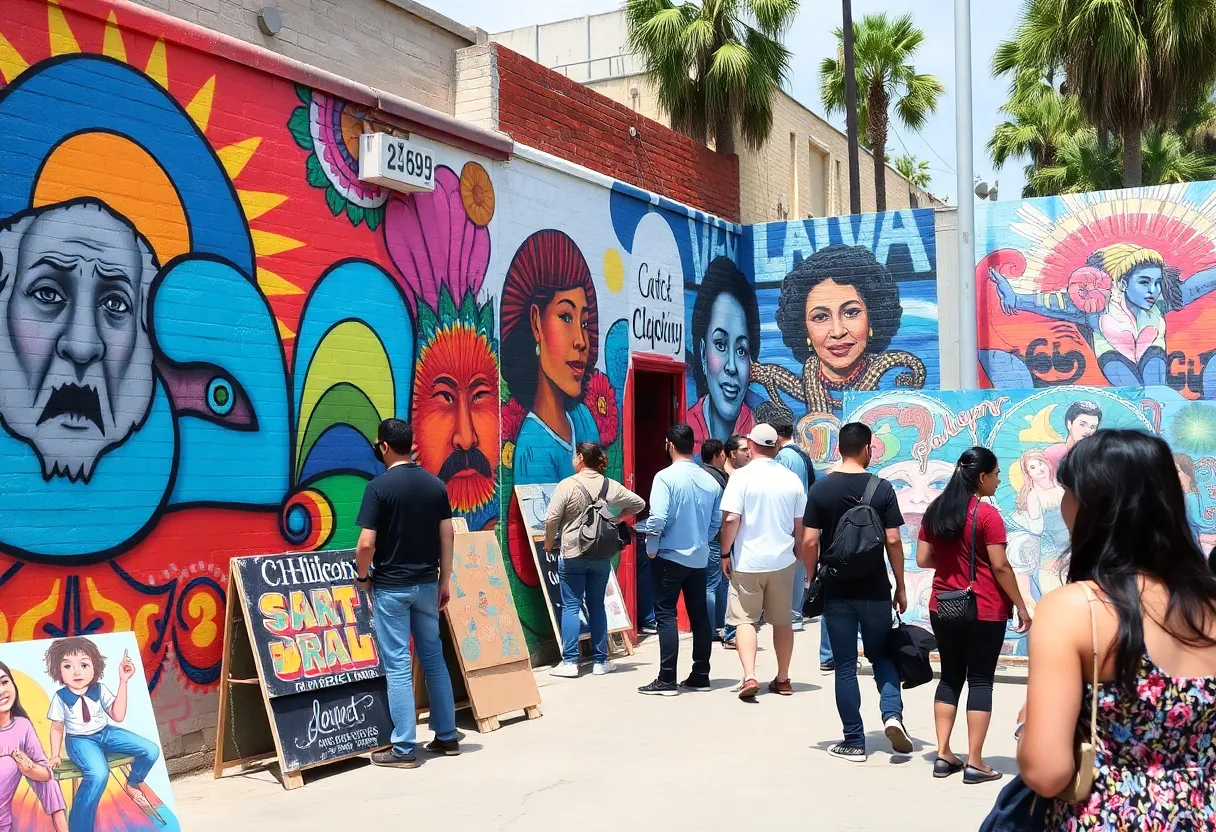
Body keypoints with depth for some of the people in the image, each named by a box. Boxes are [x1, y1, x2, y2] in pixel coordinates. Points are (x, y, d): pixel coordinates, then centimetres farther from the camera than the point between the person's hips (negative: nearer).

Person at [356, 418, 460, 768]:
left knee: (398, 667, -1)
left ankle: (404, 749, 3)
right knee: (434, 659, 15)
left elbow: (366, 544, -17)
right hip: (426, 584, 5)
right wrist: (444, 580, 13)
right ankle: (447, 736, 21)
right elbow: (447, 536, 5)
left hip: (390, 587, -5)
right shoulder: (436, 484, 3)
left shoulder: (379, 486, -13)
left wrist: (363, 577, 0)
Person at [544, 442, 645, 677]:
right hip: (602, 556, 4)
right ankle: (600, 661, 16)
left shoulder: (567, 485, -11)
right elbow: (639, 503, 10)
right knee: (597, 606, 12)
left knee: (571, 607, 2)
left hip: (572, 555, -4)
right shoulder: (610, 486, 2)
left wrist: (549, 543, 3)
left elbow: (552, 519, -13)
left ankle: (569, 662, -1)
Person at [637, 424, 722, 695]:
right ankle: (700, 675, 19)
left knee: (666, 615, -1)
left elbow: (658, 518, -22)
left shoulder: (666, 477, -14)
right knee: (699, 615, 12)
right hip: (699, 558, 6)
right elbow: (717, 520, 7)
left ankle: (667, 680, -2)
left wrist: (651, 548, -8)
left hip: (670, 557, -5)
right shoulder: (710, 480, 3)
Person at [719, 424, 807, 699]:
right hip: (782, 560, 4)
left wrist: (725, 553, -4)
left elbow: (730, 519, -15)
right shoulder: (792, 479, 4)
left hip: (748, 560, -3)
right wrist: (796, 553, 22)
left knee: (745, 619, 3)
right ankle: (783, 679, 21)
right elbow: (800, 525, 9)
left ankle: (749, 676, -11)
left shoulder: (742, 476, -9)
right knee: (782, 620, 14)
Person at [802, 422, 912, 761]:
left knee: (845, 666, 6)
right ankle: (892, 713, -4)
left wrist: (811, 581, 7)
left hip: (836, 590, 0)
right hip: (874, 590, 0)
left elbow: (810, 542, -6)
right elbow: (893, 541, -6)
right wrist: (900, 587, 3)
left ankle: (854, 742, 9)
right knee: (882, 656, 18)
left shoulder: (820, 489, -3)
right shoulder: (882, 488, -4)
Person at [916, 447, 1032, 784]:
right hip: (984, 611, -5)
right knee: (980, 680, 2)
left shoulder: (935, 510, 5)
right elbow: (1000, 567, -14)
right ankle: (974, 763, 4)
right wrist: (1021, 606, -5)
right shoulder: (987, 515, -13)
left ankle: (943, 755, 14)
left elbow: (923, 559, 6)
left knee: (950, 676, 14)